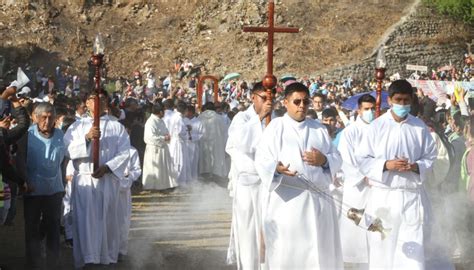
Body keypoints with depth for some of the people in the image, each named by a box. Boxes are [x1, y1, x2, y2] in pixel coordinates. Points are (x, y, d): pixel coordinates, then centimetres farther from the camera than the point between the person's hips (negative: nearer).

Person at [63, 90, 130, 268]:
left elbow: (124, 153, 0)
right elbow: (68, 150, -3)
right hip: (84, 179, 0)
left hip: (108, 179, 1)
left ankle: (108, 259, 13)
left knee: (108, 220, 4)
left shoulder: (117, 127, 9)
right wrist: (86, 138, -17)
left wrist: (107, 167, -14)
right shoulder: (77, 126, 10)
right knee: (84, 220, -8)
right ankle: (86, 261, -8)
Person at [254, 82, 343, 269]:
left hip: (318, 198, 4)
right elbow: (261, 159, -7)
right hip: (287, 199, -4)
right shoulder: (275, 127, 2)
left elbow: (337, 160, 14)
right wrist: (276, 167, -29)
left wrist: (324, 160, -9)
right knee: (287, 252, -5)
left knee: (320, 252, 5)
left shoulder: (319, 129, 15)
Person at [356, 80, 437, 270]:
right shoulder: (377, 126, -1)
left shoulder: (420, 127, 3)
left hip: (412, 196, 1)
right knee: (382, 248, 5)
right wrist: (386, 165, -15)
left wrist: (415, 166, -12)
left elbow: (430, 157, 9)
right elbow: (362, 159, 0)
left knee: (413, 250, -1)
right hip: (383, 196, -1)